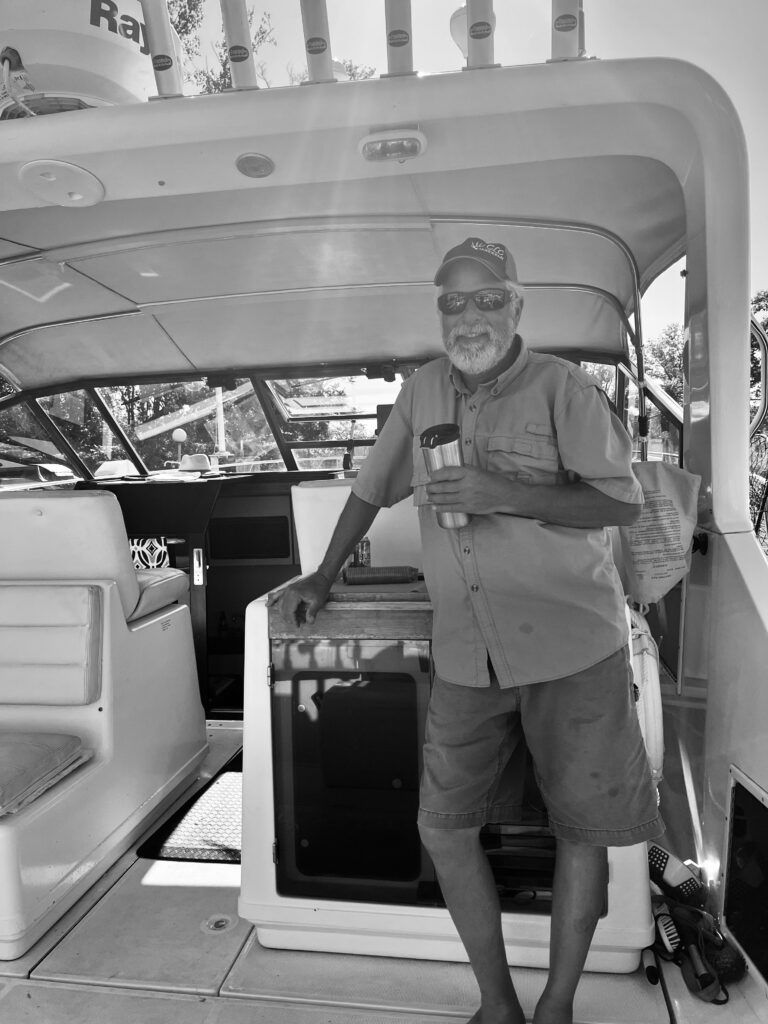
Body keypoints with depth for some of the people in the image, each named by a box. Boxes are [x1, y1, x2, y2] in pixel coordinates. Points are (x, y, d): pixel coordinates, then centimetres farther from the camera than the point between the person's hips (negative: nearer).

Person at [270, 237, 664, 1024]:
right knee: (443, 825, 6)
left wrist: (501, 493, -21)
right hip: (467, 655, 4)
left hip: (572, 645, -3)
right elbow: (372, 487, 17)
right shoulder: (422, 390, 8)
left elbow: (623, 502, -10)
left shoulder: (563, 387, -5)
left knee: (581, 827, 8)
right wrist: (322, 579, 19)